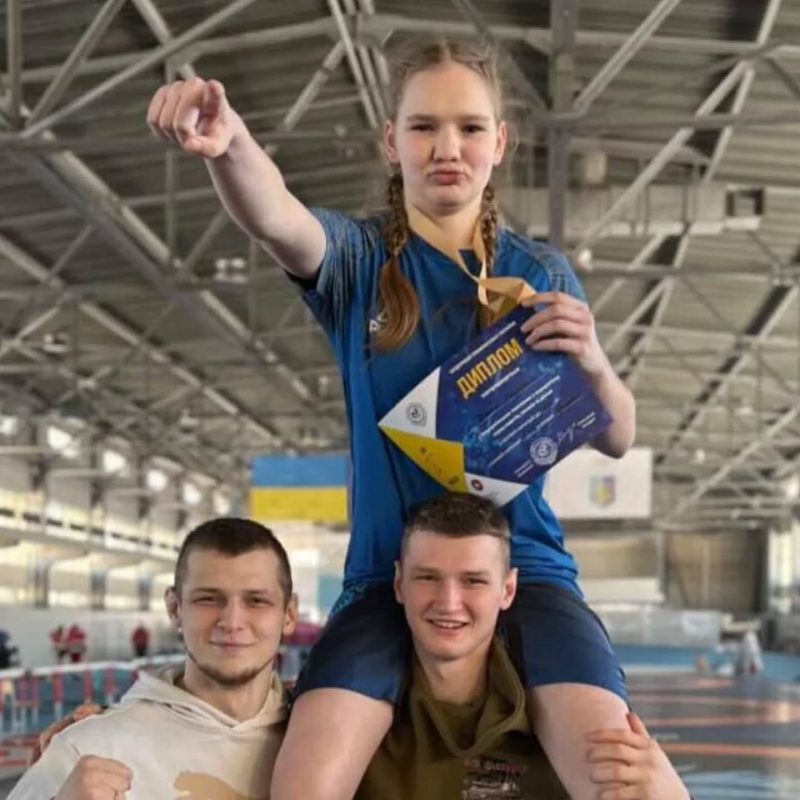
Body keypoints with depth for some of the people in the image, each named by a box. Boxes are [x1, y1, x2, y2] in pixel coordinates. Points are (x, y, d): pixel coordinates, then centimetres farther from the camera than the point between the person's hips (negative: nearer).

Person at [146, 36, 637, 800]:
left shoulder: (541, 273, 8)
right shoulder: (358, 258, 3)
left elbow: (617, 439, 10)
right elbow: (276, 220, -22)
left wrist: (592, 362, -13)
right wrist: (227, 141, -45)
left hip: (520, 559, 1)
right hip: (388, 566, -1)